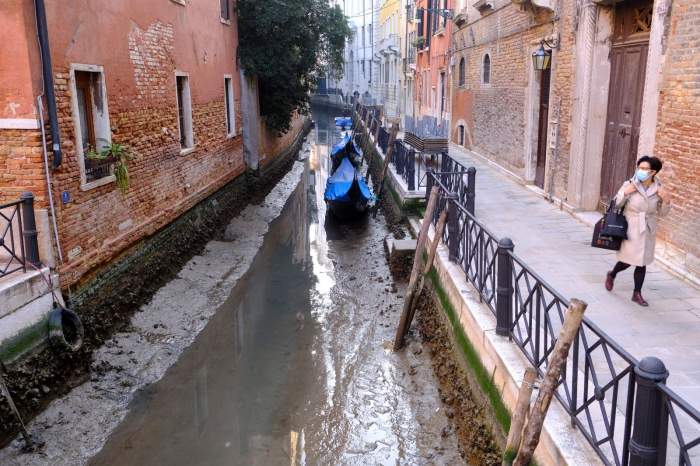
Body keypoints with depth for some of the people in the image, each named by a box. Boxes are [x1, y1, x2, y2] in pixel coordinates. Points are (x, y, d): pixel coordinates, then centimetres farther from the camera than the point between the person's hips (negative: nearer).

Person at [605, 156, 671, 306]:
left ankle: (637, 293, 21)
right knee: (627, 260, 2)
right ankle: (611, 275, 34)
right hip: (630, 229, -3)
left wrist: (666, 200, -11)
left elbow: (661, 213, 7)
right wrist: (625, 193, -19)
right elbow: (616, 204, -3)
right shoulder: (630, 184, -10)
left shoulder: (659, 189, -2)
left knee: (642, 263, 8)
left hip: (647, 230, 3)